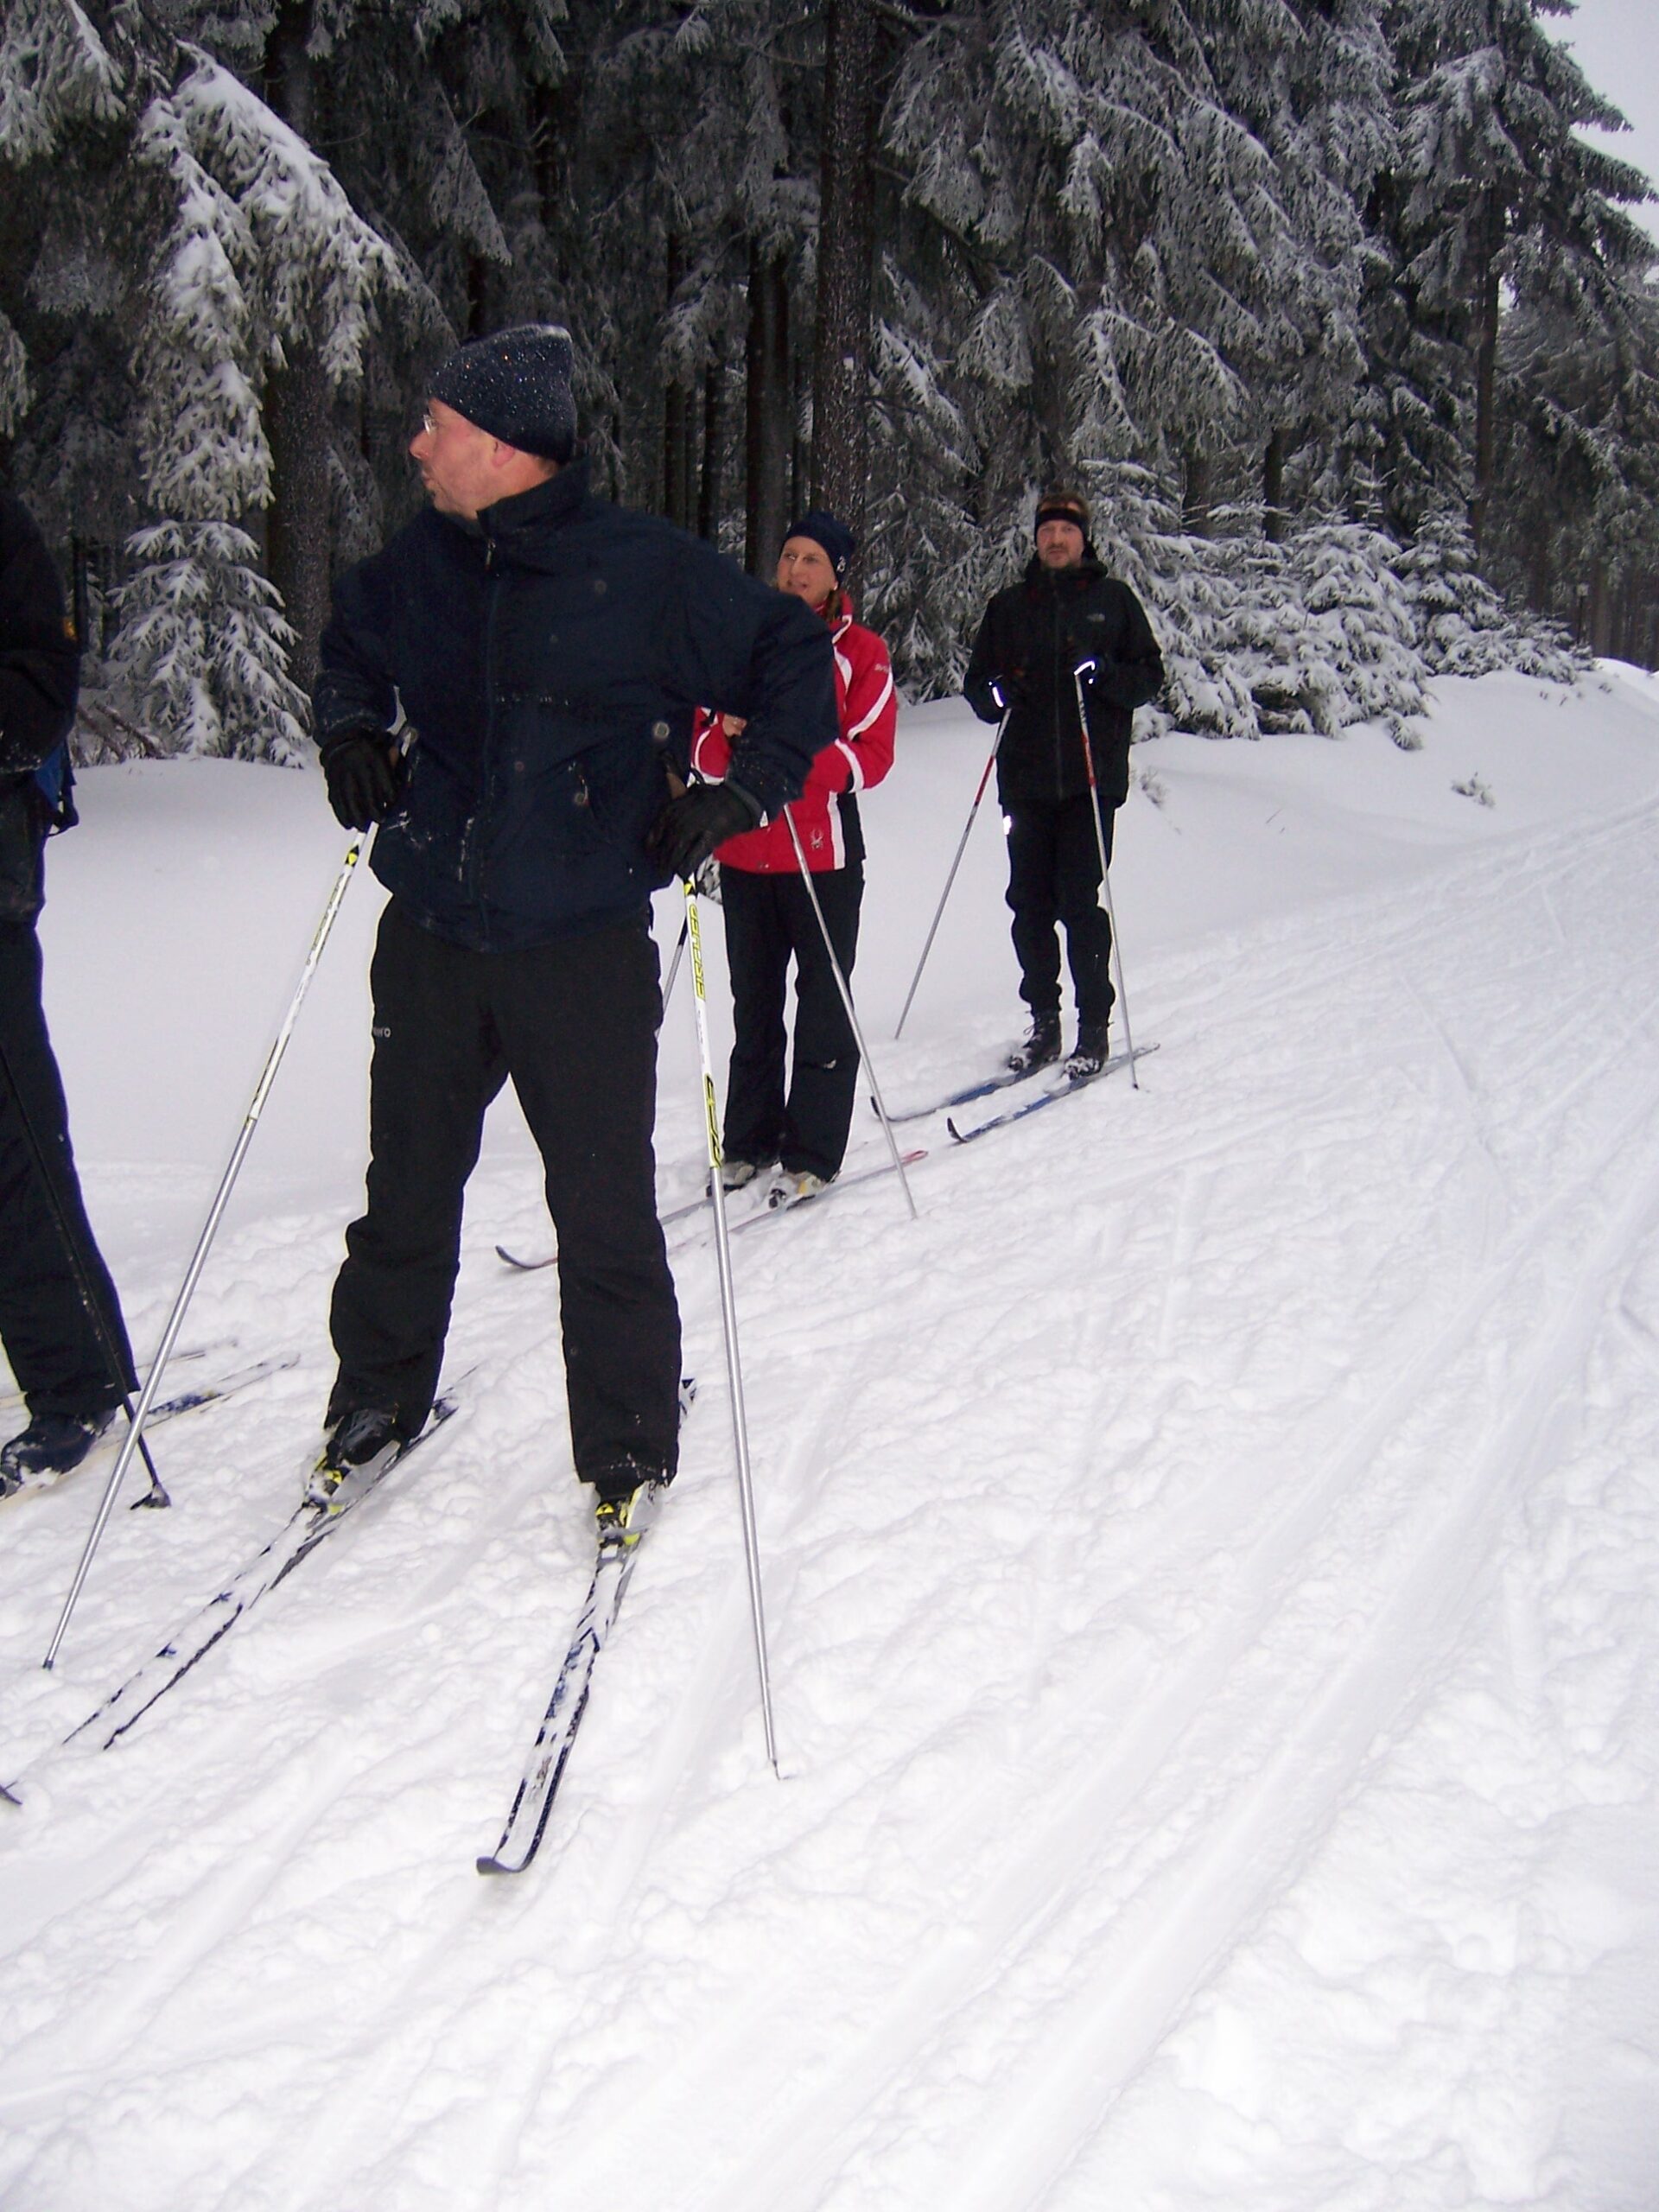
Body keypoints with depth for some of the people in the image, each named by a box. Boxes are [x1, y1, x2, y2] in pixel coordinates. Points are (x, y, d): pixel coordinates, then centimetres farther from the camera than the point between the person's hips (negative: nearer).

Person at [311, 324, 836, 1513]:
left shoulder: (648, 570, -10)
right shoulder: (420, 563, 3)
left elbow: (794, 663, -1)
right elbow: (352, 642, 26)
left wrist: (741, 793, -11)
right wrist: (350, 725, 7)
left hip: (584, 946, -4)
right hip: (431, 935, 4)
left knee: (604, 1211, 2)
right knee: (405, 1190, 15)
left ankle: (626, 1449, 21)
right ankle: (378, 1401, 36)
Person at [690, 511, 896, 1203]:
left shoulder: (860, 652, 1)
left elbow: (872, 756, -9)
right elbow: (702, 747, 10)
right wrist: (727, 734, -13)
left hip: (822, 852, -4)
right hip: (743, 851, 4)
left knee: (822, 1003, 0)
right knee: (753, 1002, 12)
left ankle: (813, 1154, 6)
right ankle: (751, 1140, 22)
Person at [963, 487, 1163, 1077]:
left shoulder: (1113, 599, 8)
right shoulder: (1009, 606, 15)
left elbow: (1150, 676, 6)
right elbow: (977, 683, 18)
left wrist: (1105, 673, -13)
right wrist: (994, 695, -5)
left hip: (1091, 777, -3)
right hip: (1027, 779, 3)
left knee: (1080, 903, -7)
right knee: (1030, 905, 3)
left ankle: (1094, 1029, 2)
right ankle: (1043, 1022, 15)